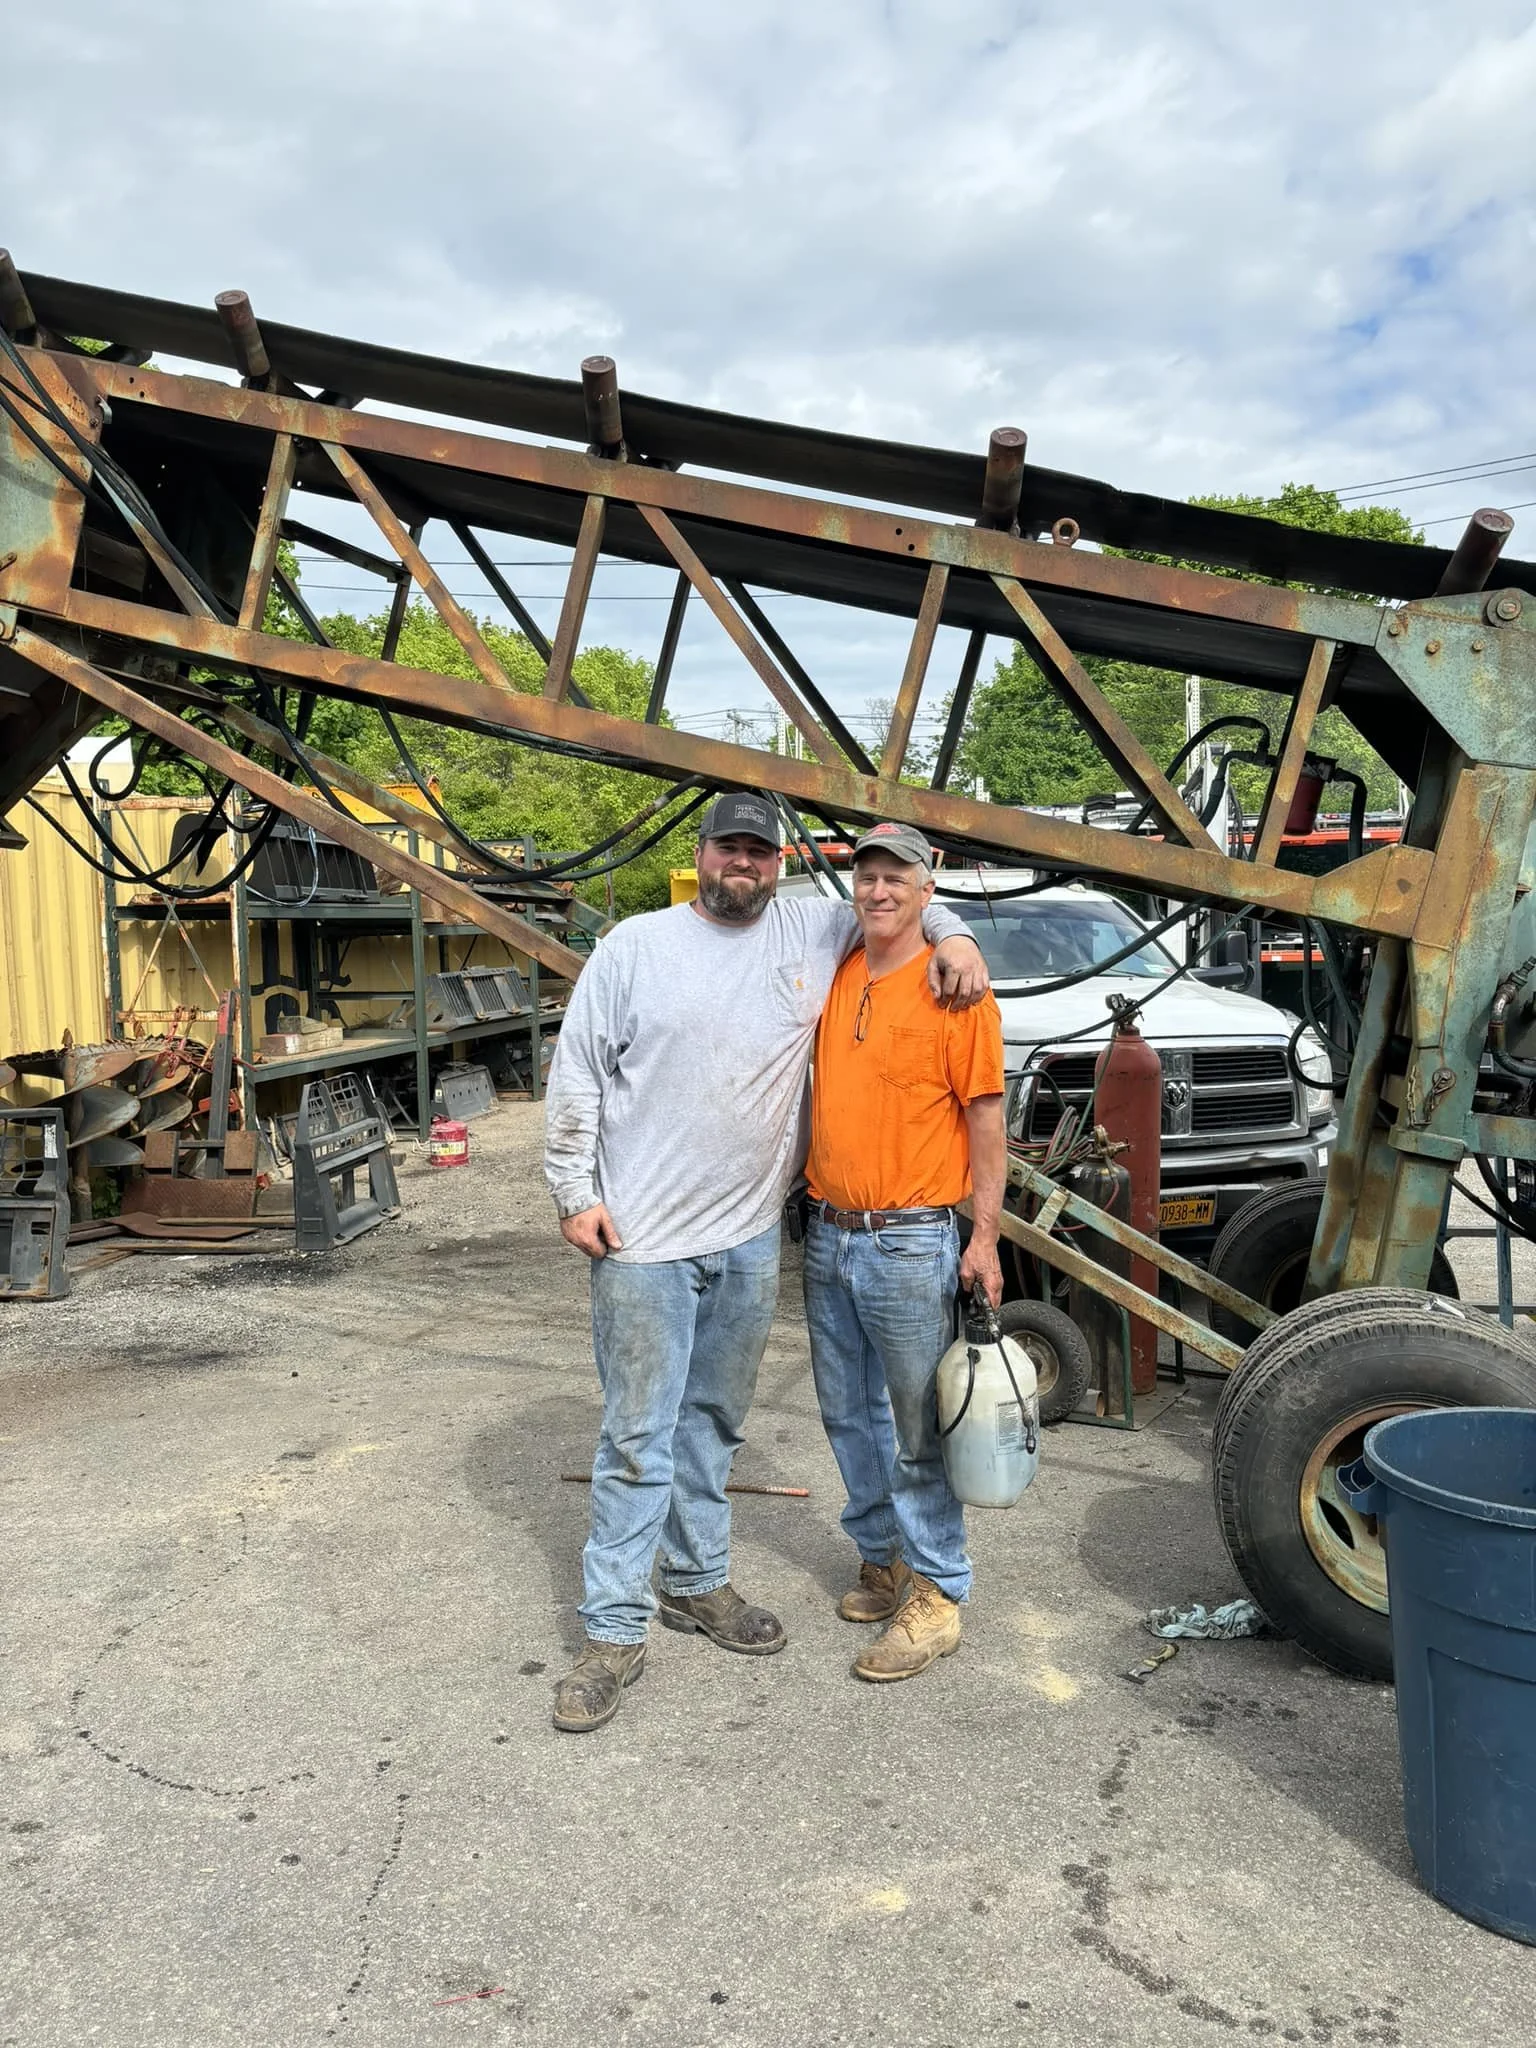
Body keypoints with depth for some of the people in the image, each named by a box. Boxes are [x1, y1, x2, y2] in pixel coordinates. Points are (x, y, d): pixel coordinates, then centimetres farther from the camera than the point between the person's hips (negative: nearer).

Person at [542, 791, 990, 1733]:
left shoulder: (817, 931, 5)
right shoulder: (636, 945, -2)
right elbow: (576, 1077, 0)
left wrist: (954, 936, -2)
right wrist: (574, 1191, -5)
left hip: (751, 1237, 4)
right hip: (645, 1238, -3)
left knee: (715, 1424, 17)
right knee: (638, 1437, 1)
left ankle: (698, 1582, 34)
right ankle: (615, 1631, 11)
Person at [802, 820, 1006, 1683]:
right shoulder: (834, 978, 9)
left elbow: (986, 1119, -9)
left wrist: (985, 1235, -14)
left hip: (911, 1244, -7)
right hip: (828, 1236, 7)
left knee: (920, 1427, 2)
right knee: (850, 1414, 17)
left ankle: (937, 1596, 15)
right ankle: (884, 1558, 34)